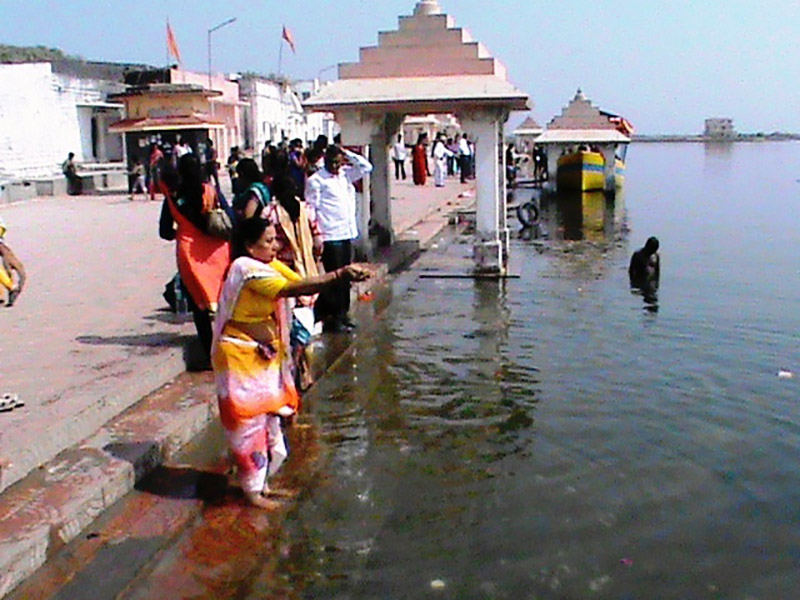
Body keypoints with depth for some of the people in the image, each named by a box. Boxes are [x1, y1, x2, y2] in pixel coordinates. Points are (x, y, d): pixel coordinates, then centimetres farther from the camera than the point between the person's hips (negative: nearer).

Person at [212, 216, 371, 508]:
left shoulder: (270, 265, 5)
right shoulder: (248, 269, -24)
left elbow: (299, 280, -6)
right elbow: (292, 289, -36)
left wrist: (344, 275, -21)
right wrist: (339, 275, -41)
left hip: (265, 355, 9)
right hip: (242, 356, -9)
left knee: (268, 415, 16)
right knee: (249, 419, 0)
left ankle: (258, 480, 30)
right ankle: (252, 489, 14)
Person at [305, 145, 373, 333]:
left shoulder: (345, 175, 13)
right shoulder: (316, 180, -6)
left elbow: (366, 167, 16)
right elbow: (312, 209, -9)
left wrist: (348, 154, 6)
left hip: (347, 234, 7)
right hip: (330, 237, -7)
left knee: (345, 278, 13)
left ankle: (343, 314, 23)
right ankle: (332, 318, 4)